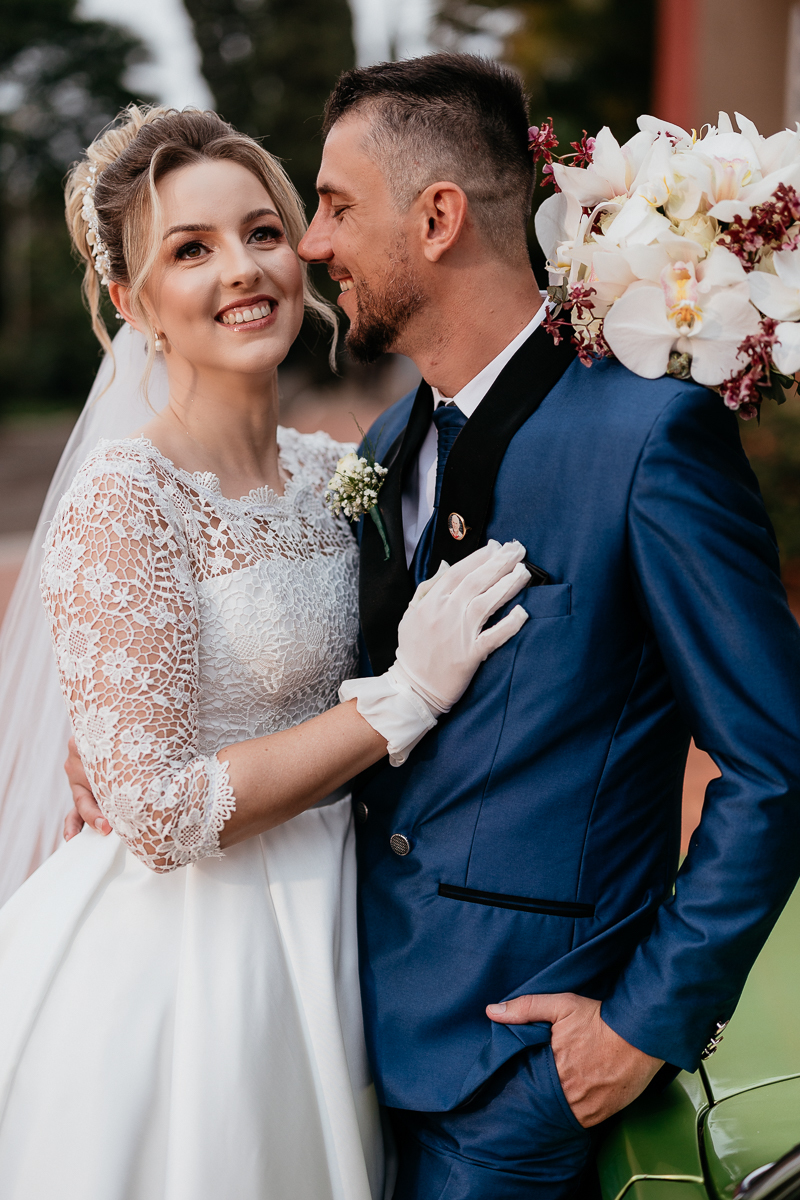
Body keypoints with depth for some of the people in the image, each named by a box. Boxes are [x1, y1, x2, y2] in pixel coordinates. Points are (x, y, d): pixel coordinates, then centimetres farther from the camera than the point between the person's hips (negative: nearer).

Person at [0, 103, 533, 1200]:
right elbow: (158, 813, -23)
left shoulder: (332, 473, 3)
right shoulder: (123, 502, -19)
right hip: (177, 966, -7)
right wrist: (406, 699, -21)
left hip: (317, 935, 7)